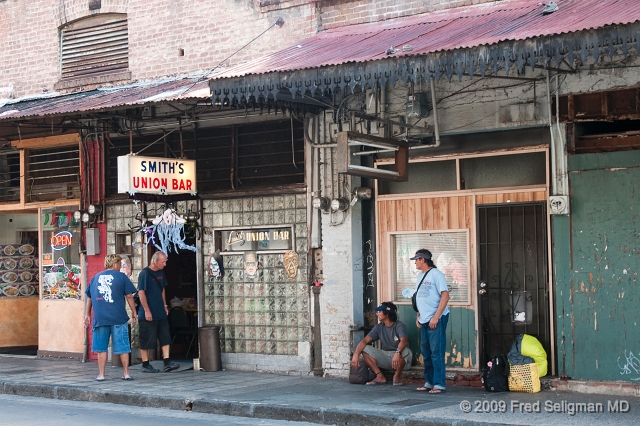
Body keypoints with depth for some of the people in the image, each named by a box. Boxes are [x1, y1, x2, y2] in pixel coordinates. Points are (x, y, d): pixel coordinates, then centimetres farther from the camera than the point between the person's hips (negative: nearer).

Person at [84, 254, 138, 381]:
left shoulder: (95, 278, 12)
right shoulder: (121, 277, 1)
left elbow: (89, 298, 17)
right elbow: (129, 296, -1)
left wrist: (88, 314, 27)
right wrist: (134, 313, 8)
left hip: (100, 318, 3)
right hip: (119, 318, -3)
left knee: (101, 348, 9)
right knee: (123, 347, 5)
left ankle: (101, 374, 9)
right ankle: (126, 374, 7)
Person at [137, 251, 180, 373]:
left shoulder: (161, 273, 10)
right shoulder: (145, 274, -13)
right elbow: (141, 293, -16)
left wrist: (165, 306, 16)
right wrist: (146, 311, -18)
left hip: (160, 313, 8)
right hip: (148, 314, -8)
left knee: (165, 337, 4)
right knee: (147, 340, 1)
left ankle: (167, 363, 5)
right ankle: (145, 365, 9)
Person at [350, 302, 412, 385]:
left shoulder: (399, 325, -14)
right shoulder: (379, 327, 1)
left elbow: (404, 341, -34)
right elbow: (365, 341, -7)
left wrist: (397, 353, -53)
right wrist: (355, 355, -24)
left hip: (400, 360, -5)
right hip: (386, 357, 5)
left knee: (405, 351, -38)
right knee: (365, 349, -11)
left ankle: (397, 376, -12)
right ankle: (380, 376, -11)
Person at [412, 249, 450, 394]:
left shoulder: (436, 274, -11)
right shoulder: (420, 275, 15)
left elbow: (445, 296, -16)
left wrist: (436, 317, -19)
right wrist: (418, 316, 14)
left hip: (436, 319, -9)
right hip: (424, 320, 9)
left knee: (436, 352, -8)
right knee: (425, 352, 11)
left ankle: (439, 384, -4)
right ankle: (429, 382, 19)